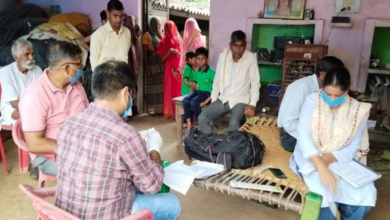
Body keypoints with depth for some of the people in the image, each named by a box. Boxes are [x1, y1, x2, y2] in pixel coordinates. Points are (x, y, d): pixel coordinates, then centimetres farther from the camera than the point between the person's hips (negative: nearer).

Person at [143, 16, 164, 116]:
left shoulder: (160, 35, 16)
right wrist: (146, 67, -14)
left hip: (161, 63, 6)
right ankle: (153, 110, 5)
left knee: (160, 85, 5)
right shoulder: (147, 35, -3)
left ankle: (160, 108, 12)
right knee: (152, 86, -2)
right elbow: (144, 53, -8)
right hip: (152, 63, -6)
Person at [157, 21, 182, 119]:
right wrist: (170, 51, -15)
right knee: (171, 90, -4)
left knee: (180, 89, 2)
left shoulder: (179, 40, 12)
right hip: (170, 69, -3)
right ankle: (170, 112, 3)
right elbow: (163, 59, -2)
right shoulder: (164, 41, 2)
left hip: (180, 68, 3)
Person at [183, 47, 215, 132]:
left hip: (207, 93, -6)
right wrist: (191, 93, 1)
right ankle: (189, 124, -15)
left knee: (193, 102, -31)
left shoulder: (211, 72, -12)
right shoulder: (196, 72, 9)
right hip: (198, 91, 6)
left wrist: (206, 101, -21)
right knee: (185, 100, -22)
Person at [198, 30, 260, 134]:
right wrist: (213, 101, 2)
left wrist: (252, 104, -17)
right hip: (223, 99, 4)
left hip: (240, 100, -3)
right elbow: (217, 80, 7)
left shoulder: (251, 58, -8)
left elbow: (255, 82, -6)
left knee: (234, 123, -31)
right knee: (202, 118, -14)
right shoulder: (223, 56, 1)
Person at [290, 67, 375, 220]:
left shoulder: (358, 110, -4)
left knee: (365, 193, -19)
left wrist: (329, 158, -23)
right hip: (311, 159, -2)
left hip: (340, 160, 3)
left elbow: (353, 147, -5)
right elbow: (304, 136, -21)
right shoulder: (312, 101, -12)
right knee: (328, 190, -29)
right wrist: (321, 167, -34)